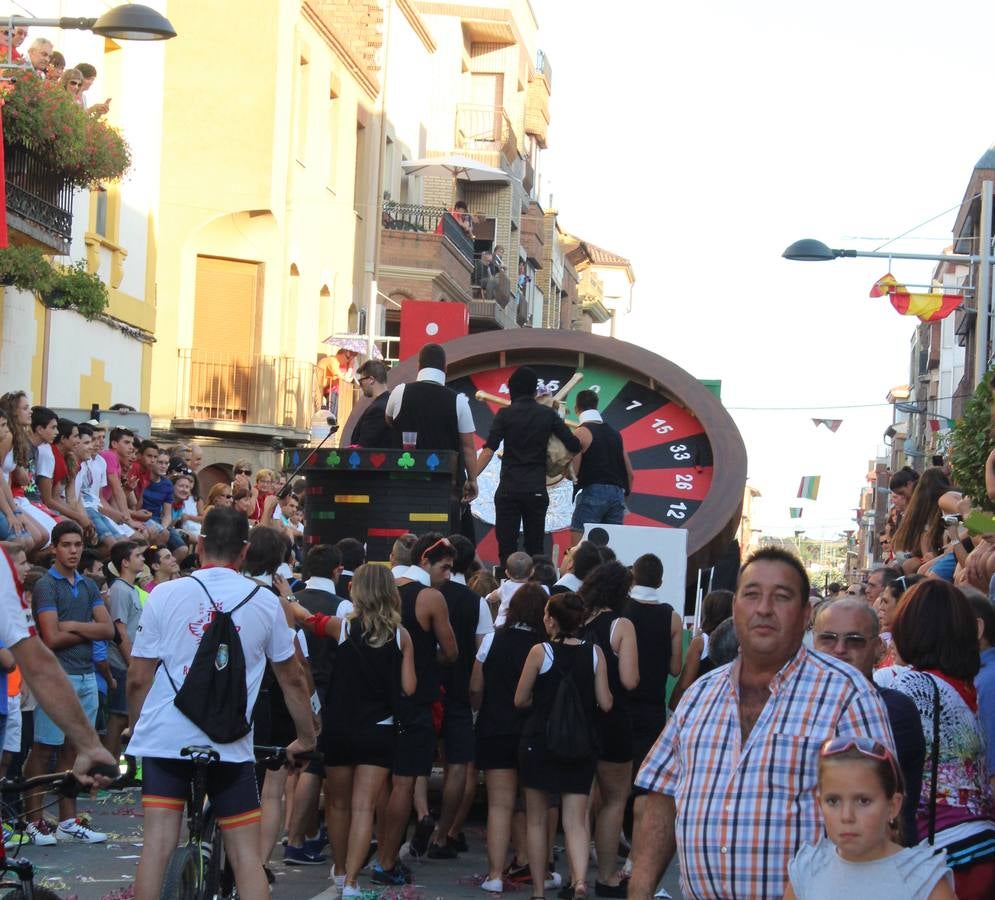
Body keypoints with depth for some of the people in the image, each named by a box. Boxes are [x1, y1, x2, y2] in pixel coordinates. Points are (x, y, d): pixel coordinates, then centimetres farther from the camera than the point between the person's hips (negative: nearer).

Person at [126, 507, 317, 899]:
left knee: (157, 844, 0)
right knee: (245, 851, 5)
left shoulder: (165, 594, 0)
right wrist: (306, 738, 24)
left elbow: (138, 679, 2)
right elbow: (293, 679, 11)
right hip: (231, 745, 0)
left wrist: (136, 732, 19)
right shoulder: (265, 602, 2)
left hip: (165, 738, 0)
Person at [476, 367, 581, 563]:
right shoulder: (548, 414, 3)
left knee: (507, 547, 1)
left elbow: (489, 450, -10)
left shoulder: (505, 414, -1)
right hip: (537, 490, 2)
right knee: (535, 548, 8)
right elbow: (575, 446, 1)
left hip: (508, 490, -1)